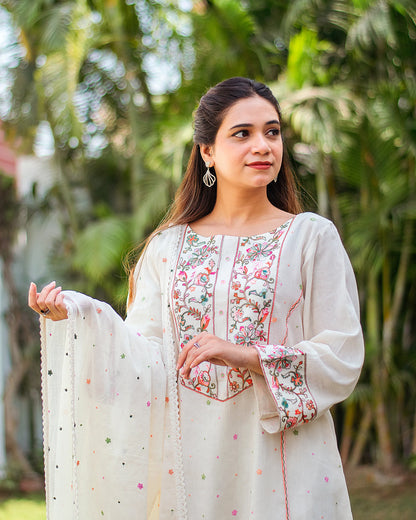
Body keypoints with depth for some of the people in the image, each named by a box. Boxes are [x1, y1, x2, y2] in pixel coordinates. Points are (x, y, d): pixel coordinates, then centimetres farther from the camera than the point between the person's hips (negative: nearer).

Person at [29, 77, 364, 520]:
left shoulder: (312, 237, 1)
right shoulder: (168, 246, 8)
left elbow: (342, 358, -6)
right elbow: (149, 360, 1)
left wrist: (244, 355, -17)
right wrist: (75, 315, -12)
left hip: (279, 458, -2)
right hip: (187, 458, 2)